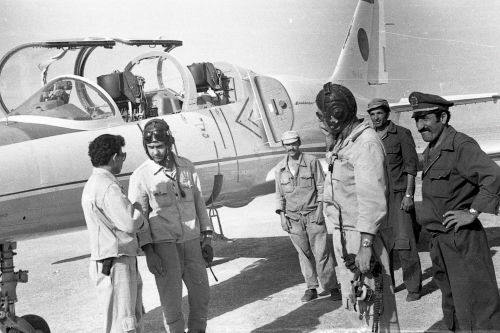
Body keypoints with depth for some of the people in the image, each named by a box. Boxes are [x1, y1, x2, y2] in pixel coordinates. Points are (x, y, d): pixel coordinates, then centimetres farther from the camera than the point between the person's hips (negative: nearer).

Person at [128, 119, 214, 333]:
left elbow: (199, 203, 12)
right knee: (171, 301, 0)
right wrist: (149, 253, -10)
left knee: (201, 296, 10)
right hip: (164, 245, -3)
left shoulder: (187, 167, 5)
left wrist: (206, 239, 9)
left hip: (192, 242, 4)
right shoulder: (140, 176, -5)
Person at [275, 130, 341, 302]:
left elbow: (321, 187, 0)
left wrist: (319, 209, -8)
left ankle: (332, 287, 2)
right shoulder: (280, 168, 8)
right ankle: (311, 288, 15)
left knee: (321, 252, -5)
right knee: (304, 254, 7)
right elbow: (279, 195, 13)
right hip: (293, 218, 3)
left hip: (313, 215, -3)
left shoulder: (312, 162, -2)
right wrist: (282, 216, 4)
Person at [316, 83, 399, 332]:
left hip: (361, 236, -10)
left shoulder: (365, 143, -17)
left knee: (374, 304, -3)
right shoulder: (344, 142, 13)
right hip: (344, 234, 10)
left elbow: (372, 198, -22)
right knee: (354, 302, 18)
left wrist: (366, 244, -25)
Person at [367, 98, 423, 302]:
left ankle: (413, 287, 1)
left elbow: (411, 165, -5)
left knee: (404, 243, -7)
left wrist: (409, 195, -12)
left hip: (398, 195, -5)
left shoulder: (402, 134, -1)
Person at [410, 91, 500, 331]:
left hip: (462, 240, -9)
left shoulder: (461, 146, -16)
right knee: (452, 309, 19)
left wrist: (472, 213, -23)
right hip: (438, 241, 9)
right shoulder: (430, 151, 13)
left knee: (478, 312, -5)